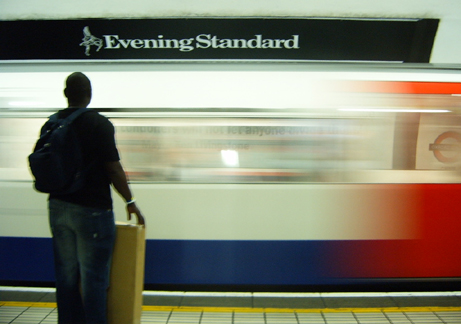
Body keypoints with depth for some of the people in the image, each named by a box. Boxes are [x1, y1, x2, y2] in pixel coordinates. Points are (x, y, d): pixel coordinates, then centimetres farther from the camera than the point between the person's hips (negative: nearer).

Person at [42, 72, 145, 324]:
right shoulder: (99, 124, -12)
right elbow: (113, 169, -13)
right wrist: (130, 202, -2)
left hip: (58, 207, 6)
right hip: (91, 209, -6)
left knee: (66, 277, 14)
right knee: (94, 279, 2)